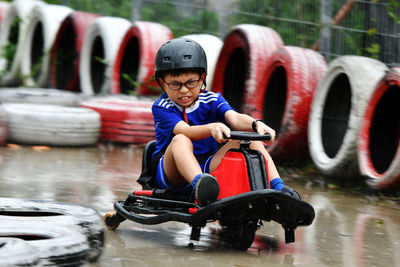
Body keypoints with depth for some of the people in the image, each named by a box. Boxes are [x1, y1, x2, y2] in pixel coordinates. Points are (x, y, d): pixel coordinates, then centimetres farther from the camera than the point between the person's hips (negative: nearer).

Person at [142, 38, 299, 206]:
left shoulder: (212, 100, 8)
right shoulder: (161, 108, -5)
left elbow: (233, 117, -13)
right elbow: (185, 131, -24)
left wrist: (256, 124, -36)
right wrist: (212, 127, -45)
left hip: (207, 168, 4)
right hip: (172, 173, -4)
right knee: (180, 141, -35)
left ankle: (277, 188, -27)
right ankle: (200, 186, -63)